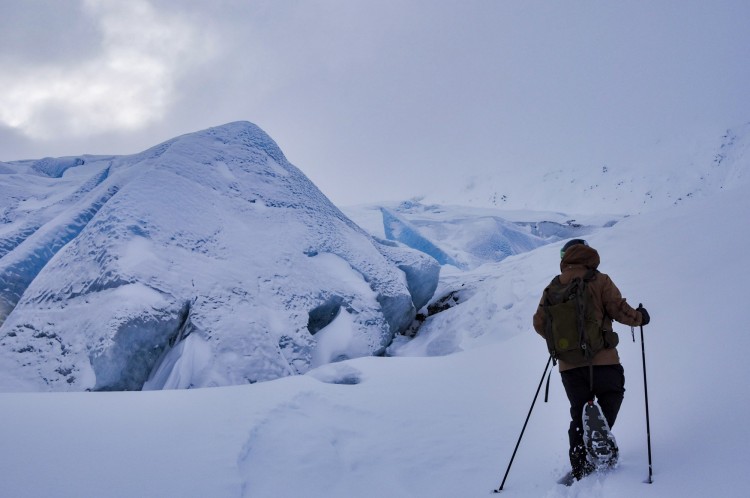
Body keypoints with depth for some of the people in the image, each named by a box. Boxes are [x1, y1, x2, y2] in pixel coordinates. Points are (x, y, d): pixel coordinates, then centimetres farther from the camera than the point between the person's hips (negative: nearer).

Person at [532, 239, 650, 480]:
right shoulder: (598, 280, -2)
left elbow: (539, 323, 7)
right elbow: (619, 310, -7)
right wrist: (639, 317, 14)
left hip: (569, 365, 4)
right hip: (601, 360, -3)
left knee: (578, 414, 17)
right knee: (612, 397, 21)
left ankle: (579, 466, 9)